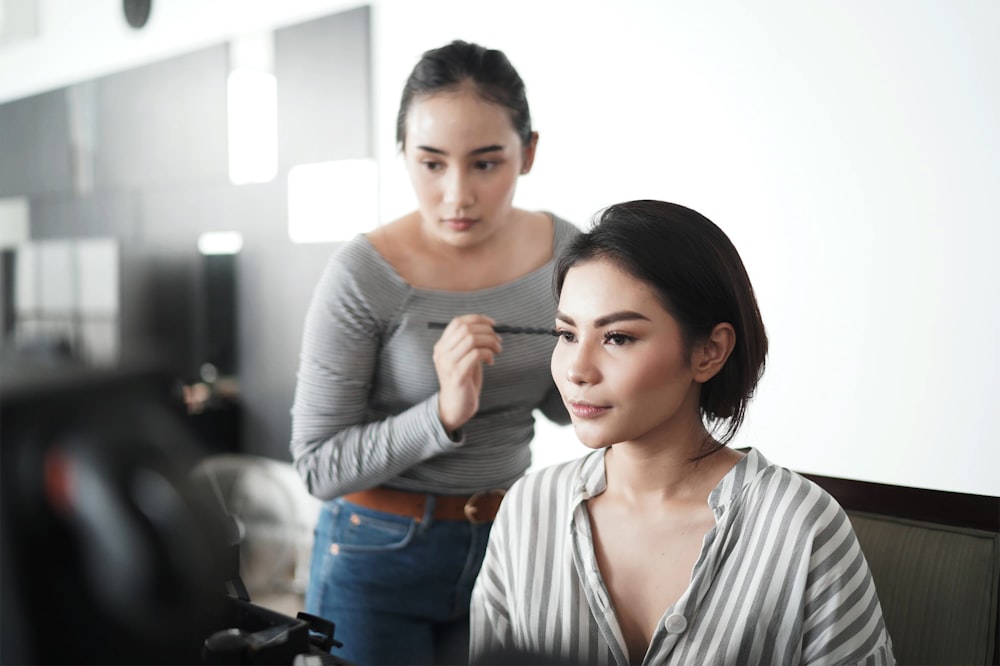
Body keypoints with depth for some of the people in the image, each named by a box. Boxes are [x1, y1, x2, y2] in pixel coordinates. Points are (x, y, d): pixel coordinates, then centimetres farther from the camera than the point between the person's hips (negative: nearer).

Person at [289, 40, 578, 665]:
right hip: (381, 551, -4)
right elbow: (318, 466, -16)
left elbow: (561, 406, 6)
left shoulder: (566, 251, -7)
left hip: (508, 540, 4)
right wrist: (445, 414, -30)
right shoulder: (364, 275, -21)